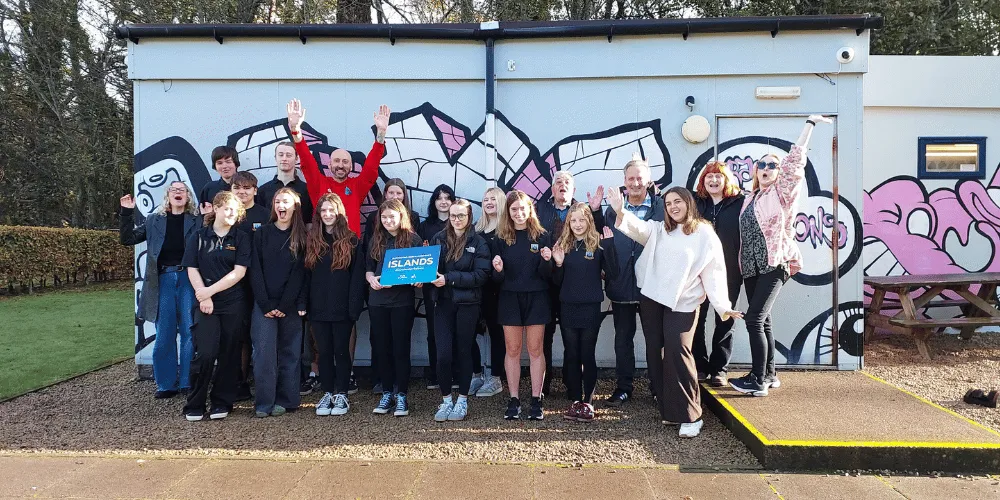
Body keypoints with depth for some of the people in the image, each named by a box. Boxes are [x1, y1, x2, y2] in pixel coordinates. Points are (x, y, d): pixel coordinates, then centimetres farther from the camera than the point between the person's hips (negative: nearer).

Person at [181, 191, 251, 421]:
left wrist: (210, 290, -11)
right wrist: (204, 297, -10)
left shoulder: (241, 239, 5)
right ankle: (195, 405, 4)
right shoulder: (198, 237, 6)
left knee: (229, 354, 4)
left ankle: (221, 402, 17)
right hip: (206, 304, -1)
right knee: (205, 353, -11)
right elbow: (192, 270, 2)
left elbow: (239, 272, -4)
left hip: (233, 304, 1)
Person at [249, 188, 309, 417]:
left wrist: (285, 305, -10)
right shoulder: (262, 234, 7)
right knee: (264, 351, -6)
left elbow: (299, 273, -2)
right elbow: (256, 271, 1)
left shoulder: (302, 237, 4)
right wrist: (266, 305, -8)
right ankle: (264, 403, 0)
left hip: (290, 306, 0)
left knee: (289, 353, 4)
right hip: (264, 304, 0)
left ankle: (284, 401, 12)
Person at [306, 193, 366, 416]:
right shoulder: (312, 241, 8)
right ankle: (327, 393, 19)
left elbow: (357, 276, -6)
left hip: (342, 307, -3)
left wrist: (354, 306, -14)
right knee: (324, 352, 9)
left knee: (341, 351, 5)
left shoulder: (351, 241, -1)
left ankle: (341, 394, 14)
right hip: (318, 308, 3)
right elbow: (306, 274, 8)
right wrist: (305, 304, 0)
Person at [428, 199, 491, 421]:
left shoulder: (478, 242, -1)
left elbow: (481, 275, -10)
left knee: (463, 352, 7)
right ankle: (446, 400, 14)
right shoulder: (438, 239, 8)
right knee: (443, 354, -4)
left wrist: (449, 278, -17)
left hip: (467, 304, -2)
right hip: (443, 303, 2)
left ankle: (462, 401, 20)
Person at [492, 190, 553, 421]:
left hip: (536, 298, -1)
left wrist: (547, 261, -22)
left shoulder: (542, 236, -1)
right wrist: (498, 270, -19)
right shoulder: (501, 239, 3)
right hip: (510, 298, 1)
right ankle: (514, 400, 14)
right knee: (512, 350, 6)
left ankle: (536, 401, 12)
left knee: (535, 350, 4)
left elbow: (548, 274, -2)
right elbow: (497, 278, 3)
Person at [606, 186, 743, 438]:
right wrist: (620, 212, -28)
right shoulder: (658, 230, 11)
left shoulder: (705, 235, 0)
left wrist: (722, 305, -13)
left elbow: (714, 272, -3)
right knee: (655, 351, 7)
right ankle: (669, 409, 18)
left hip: (682, 303, -5)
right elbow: (637, 227, -7)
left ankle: (690, 416, -7)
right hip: (651, 299, 5)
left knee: (677, 350, -16)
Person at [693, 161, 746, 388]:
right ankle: (700, 366, 19)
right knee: (697, 319, 7)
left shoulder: (740, 202, -3)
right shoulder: (695, 202, 6)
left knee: (725, 321, 8)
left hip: (729, 272, -2)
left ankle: (719, 368, 18)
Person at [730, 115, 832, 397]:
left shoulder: (782, 191, 0)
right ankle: (769, 375, 20)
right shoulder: (749, 200, 17)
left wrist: (810, 124, -6)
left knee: (755, 320, -14)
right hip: (751, 268, 7)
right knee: (762, 321, 11)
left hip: (774, 266, -7)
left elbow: (795, 159, -8)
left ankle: (758, 380, -9)